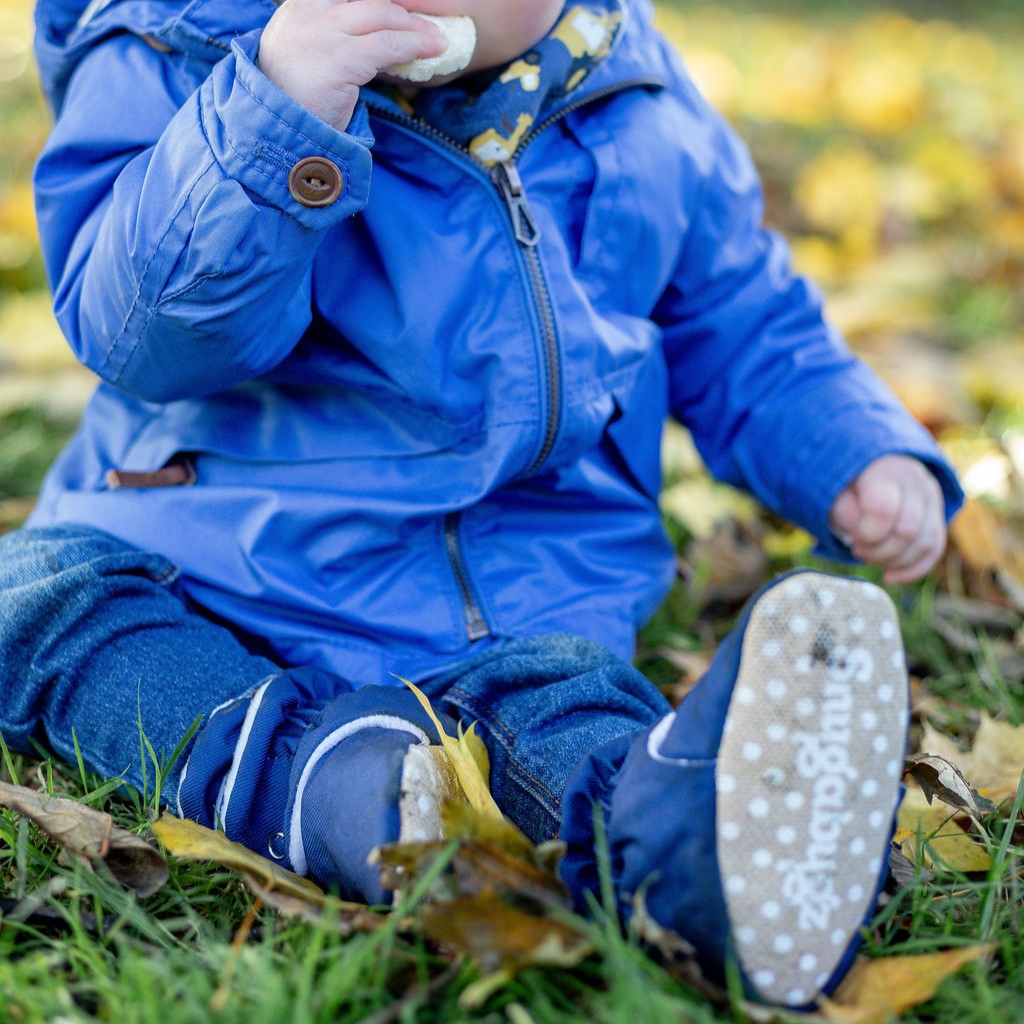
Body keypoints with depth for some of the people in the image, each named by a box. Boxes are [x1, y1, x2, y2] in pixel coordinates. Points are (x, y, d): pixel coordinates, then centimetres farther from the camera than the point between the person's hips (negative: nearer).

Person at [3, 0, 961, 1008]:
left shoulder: (637, 105, 7)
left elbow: (746, 329, 20)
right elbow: (135, 333, -19)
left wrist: (864, 458, 5)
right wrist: (271, 120, -32)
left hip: (522, 593, 0)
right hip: (215, 546, 1)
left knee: (544, 695, -31)